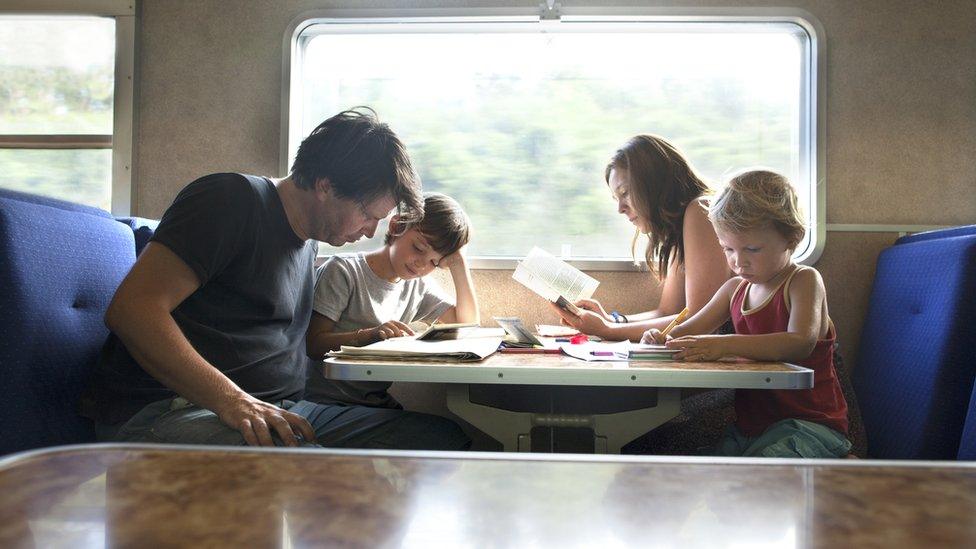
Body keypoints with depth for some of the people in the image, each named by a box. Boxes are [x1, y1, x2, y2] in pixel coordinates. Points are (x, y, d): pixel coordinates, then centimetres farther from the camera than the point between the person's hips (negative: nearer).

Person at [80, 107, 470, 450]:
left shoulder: (308, 242, 20)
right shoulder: (235, 200, -7)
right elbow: (131, 309, -17)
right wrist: (233, 401, -26)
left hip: (277, 412, 8)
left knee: (440, 438, -11)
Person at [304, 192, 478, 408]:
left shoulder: (418, 285, 13)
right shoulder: (343, 270, -6)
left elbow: (469, 323, 5)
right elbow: (312, 343, -12)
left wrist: (459, 263, 0)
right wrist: (368, 335, -27)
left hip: (383, 404, 6)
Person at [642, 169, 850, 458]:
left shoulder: (804, 280, -8)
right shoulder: (735, 288, 12)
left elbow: (801, 343, -26)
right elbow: (691, 328, 18)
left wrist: (725, 344, -39)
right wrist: (664, 339, -8)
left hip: (807, 423, -6)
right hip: (748, 427, 6)